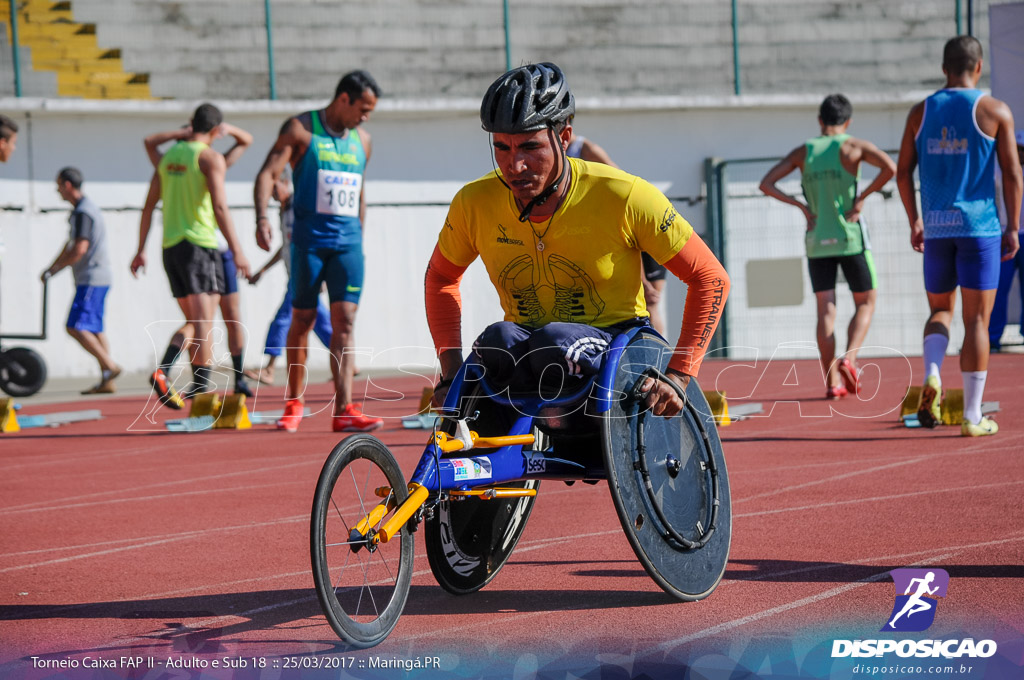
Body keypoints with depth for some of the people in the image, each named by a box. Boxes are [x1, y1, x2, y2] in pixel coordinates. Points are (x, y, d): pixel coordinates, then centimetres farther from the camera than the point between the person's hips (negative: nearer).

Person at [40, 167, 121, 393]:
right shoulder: (86, 208, 19)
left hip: (92, 279, -10)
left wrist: (55, 268, -10)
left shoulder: (83, 212, -14)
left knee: (76, 327, -13)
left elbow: (79, 249, -21)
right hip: (96, 278, 10)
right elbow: (71, 245, 26)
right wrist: (50, 268, 21)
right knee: (94, 329, 8)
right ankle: (106, 382, 6)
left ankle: (109, 366, -15)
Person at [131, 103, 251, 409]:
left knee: (192, 322, 13)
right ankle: (201, 390, -11)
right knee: (203, 322, -7)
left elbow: (149, 206, 16)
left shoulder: (168, 156, 15)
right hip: (199, 245, -7)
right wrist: (237, 250, -17)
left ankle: (162, 371, -6)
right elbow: (219, 206, -16)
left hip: (170, 246, 7)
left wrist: (141, 249, 19)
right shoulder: (211, 157, -6)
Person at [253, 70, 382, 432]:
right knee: (302, 319, 4)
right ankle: (294, 402, 19)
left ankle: (344, 409, -13)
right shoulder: (301, 130, -2)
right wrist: (262, 217, -25)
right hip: (309, 238, -4)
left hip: (348, 241, 4)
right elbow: (267, 173, -10)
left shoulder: (362, 140, 15)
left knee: (344, 321, -6)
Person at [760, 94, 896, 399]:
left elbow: (766, 184, 2)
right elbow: (890, 167, -17)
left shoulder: (802, 152, 8)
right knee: (865, 303, 10)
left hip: (817, 242, 3)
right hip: (850, 239, -3)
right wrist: (862, 197, -9)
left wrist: (800, 205, 2)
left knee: (825, 310, 3)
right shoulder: (853, 146, -1)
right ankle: (849, 359, -12)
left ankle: (832, 382, -3)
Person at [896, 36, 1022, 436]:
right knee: (976, 319, 2)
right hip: (979, 225, -3)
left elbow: (903, 172, 8)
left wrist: (915, 222, 18)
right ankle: (972, 417, 1)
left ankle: (931, 375, -10)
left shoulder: (920, 113, 7)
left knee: (940, 310, 18)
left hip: (936, 227, 3)